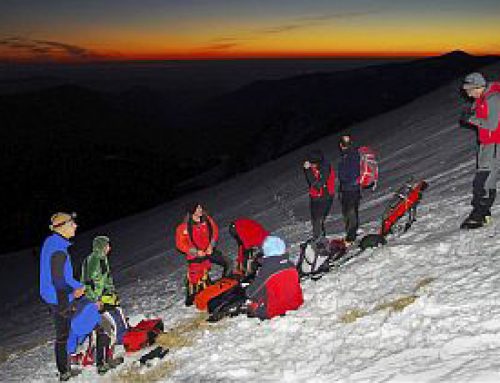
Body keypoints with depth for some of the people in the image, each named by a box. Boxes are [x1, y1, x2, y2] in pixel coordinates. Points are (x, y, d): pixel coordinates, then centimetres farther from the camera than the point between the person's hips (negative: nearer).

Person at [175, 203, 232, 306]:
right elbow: (180, 244, -15)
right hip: (195, 255, -5)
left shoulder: (207, 220, -7)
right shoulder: (184, 227, -20)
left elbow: (215, 231, 7)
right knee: (194, 278, 4)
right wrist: (196, 252, -19)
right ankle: (190, 300, 25)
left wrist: (211, 246, -6)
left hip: (209, 251, 5)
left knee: (228, 263, 2)